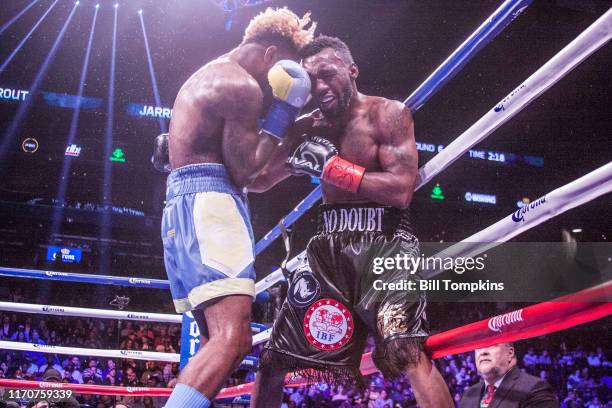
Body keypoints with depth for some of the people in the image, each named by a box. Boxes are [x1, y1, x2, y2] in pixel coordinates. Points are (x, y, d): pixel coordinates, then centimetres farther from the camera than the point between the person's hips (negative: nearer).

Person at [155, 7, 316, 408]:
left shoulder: (205, 76, 25)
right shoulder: (241, 85, -7)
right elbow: (243, 171, -11)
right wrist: (283, 113, -3)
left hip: (182, 203, 11)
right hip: (209, 201, -11)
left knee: (219, 339, 12)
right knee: (234, 338, -23)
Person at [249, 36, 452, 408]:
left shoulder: (387, 113, -3)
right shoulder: (310, 128, 12)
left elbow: (401, 191, -15)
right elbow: (257, 180, 18)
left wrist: (329, 166, -15)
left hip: (384, 242, -5)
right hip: (330, 245, 6)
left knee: (406, 352, -26)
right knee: (273, 357, 6)